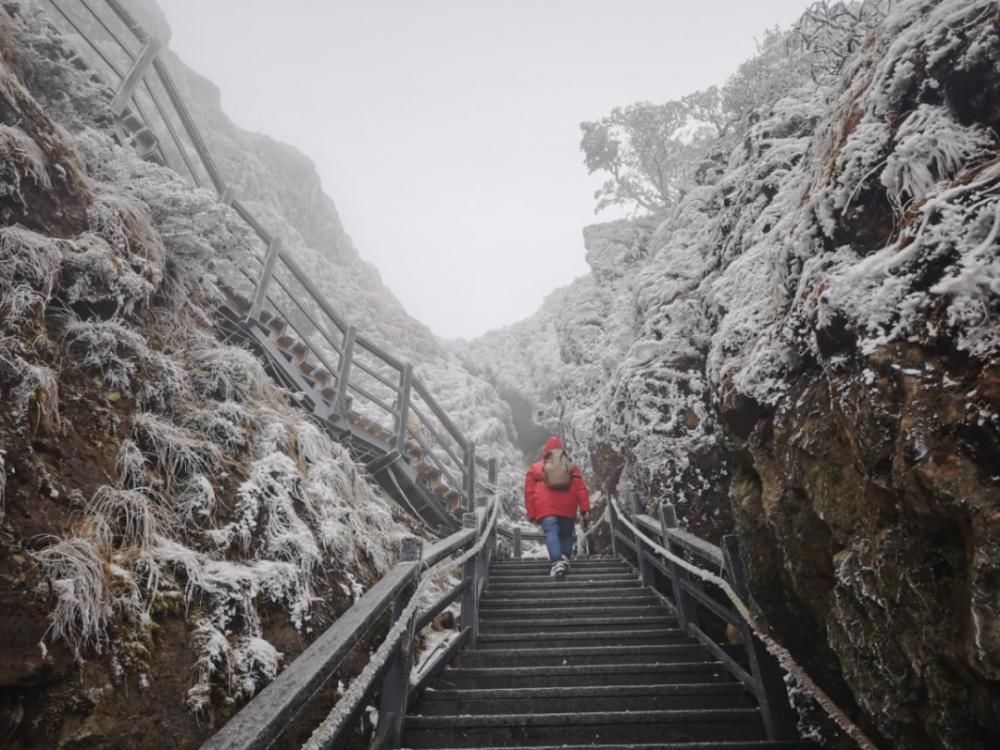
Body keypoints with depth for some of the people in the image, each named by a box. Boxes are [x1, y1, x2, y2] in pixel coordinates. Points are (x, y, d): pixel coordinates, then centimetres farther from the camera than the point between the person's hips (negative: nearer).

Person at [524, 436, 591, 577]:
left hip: (545, 509, -2)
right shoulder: (572, 468, 14)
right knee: (566, 534, 16)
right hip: (567, 509, 2)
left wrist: (531, 514, 8)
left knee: (551, 532, -8)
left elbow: (529, 493, 6)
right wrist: (585, 509, 4)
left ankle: (557, 561, -25)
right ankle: (565, 558, 2)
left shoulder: (534, 469, 11)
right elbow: (581, 490, 6)